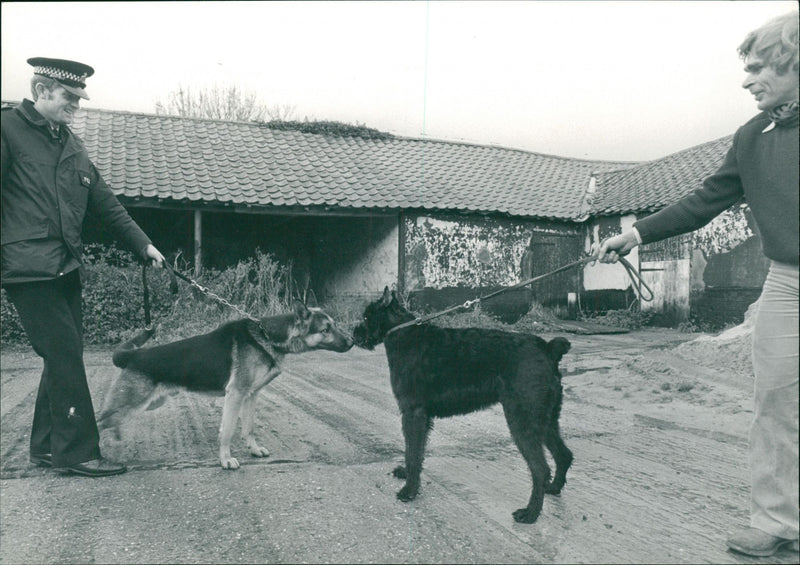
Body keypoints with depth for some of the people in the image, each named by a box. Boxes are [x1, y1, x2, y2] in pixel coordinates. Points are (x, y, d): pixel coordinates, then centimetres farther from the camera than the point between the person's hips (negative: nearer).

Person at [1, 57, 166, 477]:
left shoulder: (71, 144, 18)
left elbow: (105, 202, 20)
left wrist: (143, 244, 18)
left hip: (65, 268, 8)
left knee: (65, 356, 9)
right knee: (64, 355, -8)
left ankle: (45, 446, 22)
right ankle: (76, 451, 1)